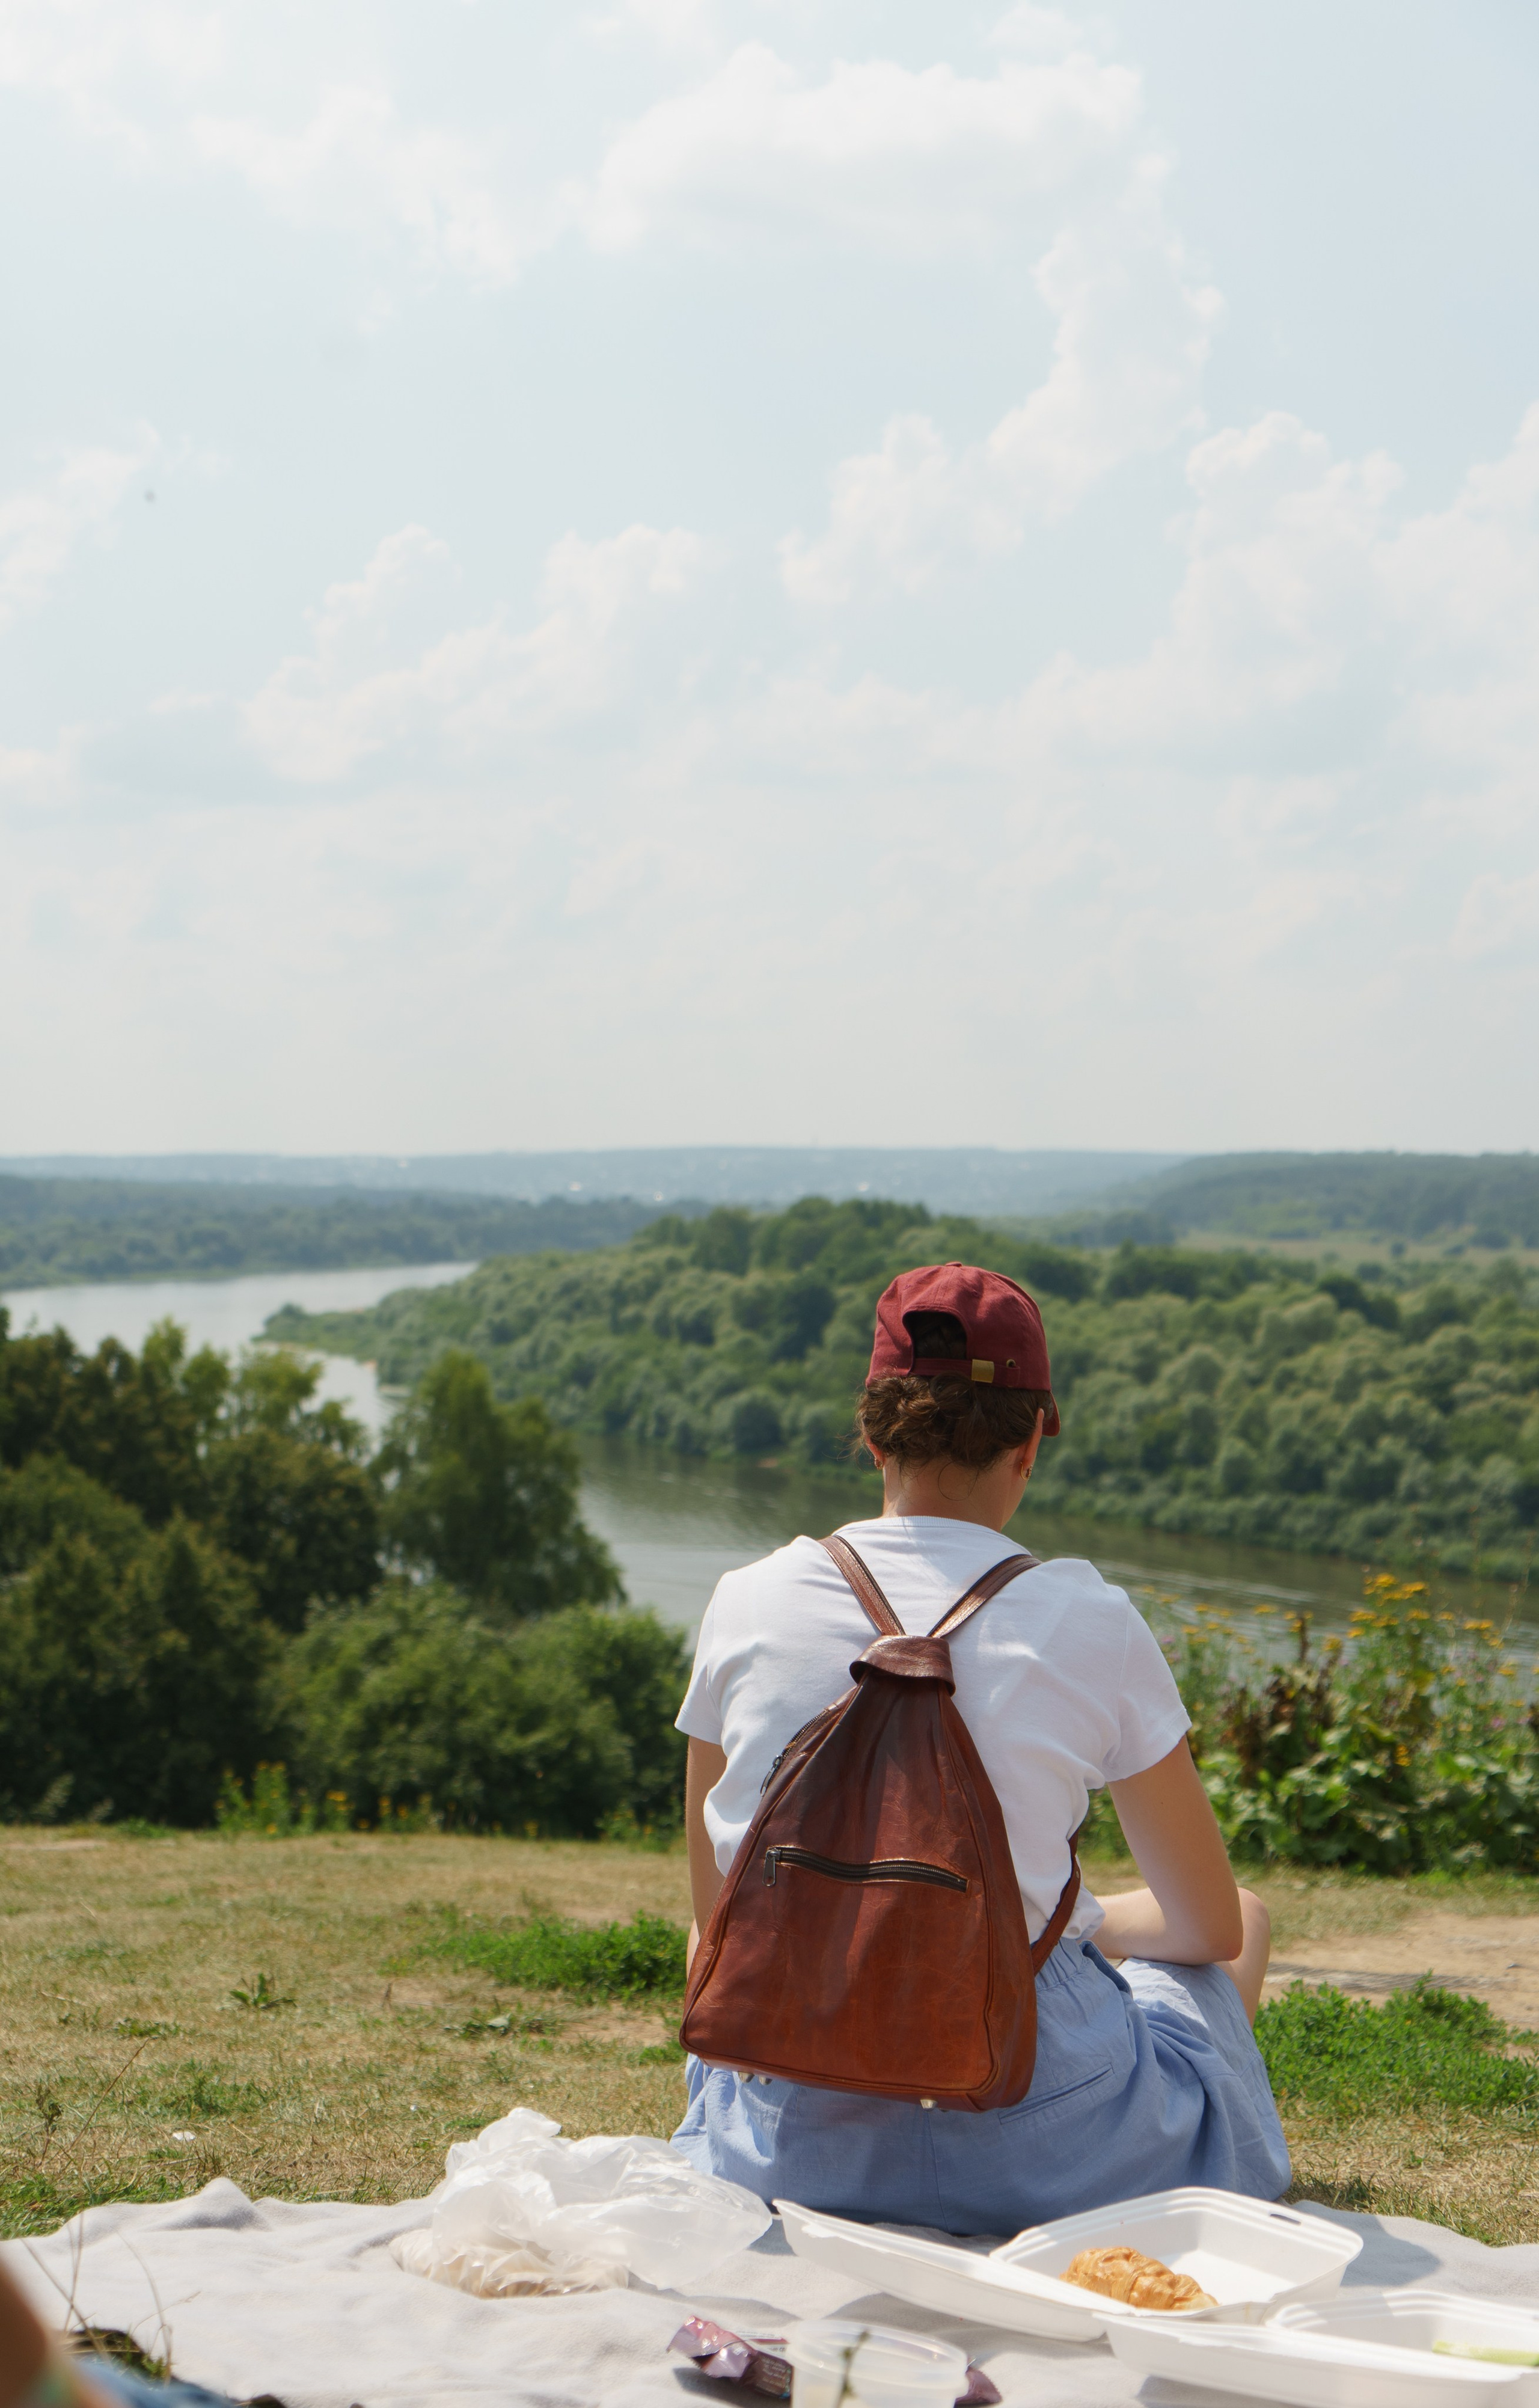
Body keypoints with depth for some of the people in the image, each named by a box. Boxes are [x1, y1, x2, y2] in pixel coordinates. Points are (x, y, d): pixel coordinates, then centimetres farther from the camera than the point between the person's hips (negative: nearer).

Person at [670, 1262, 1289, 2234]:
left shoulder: (748, 1604, -5)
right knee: (1251, 1919, 29)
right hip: (1030, 2149, -3)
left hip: (791, 2144, 3)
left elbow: (718, 1917, 7)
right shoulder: (1085, 1622, -11)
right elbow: (1212, 1928, 1)